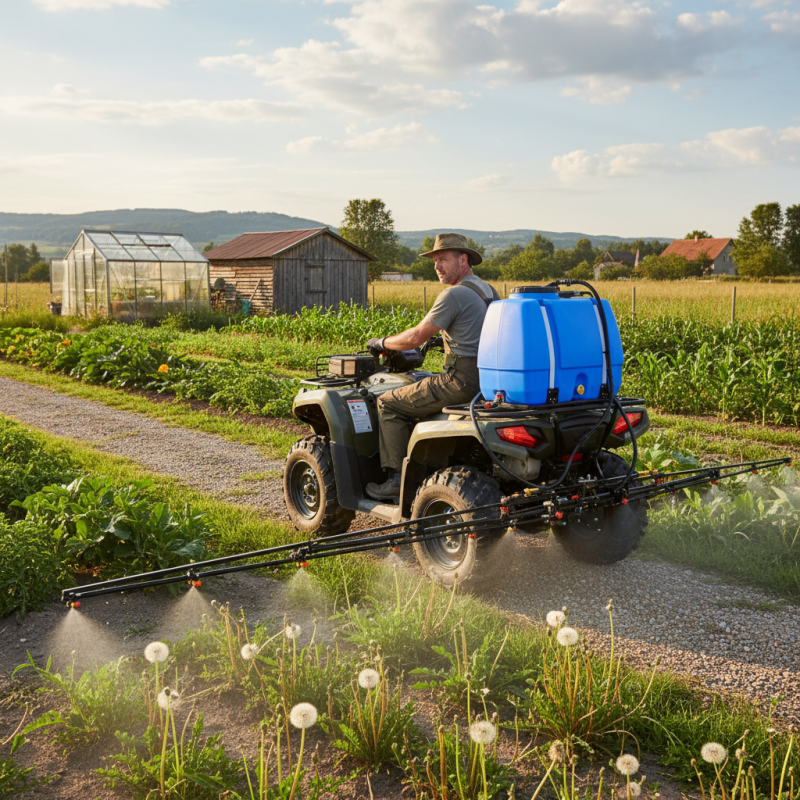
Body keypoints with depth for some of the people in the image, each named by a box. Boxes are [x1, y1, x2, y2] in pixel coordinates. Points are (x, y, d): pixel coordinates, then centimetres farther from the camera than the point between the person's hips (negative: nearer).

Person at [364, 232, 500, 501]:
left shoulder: (454, 294, -14)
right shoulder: (490, 292, 14)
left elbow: (416, 338, -12)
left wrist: (382, 342, 3)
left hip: (462, 381, -9)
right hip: (488, 381, 10)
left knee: (388, 403, 2)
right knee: (426, 394, 32)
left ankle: (398, 480, 2)